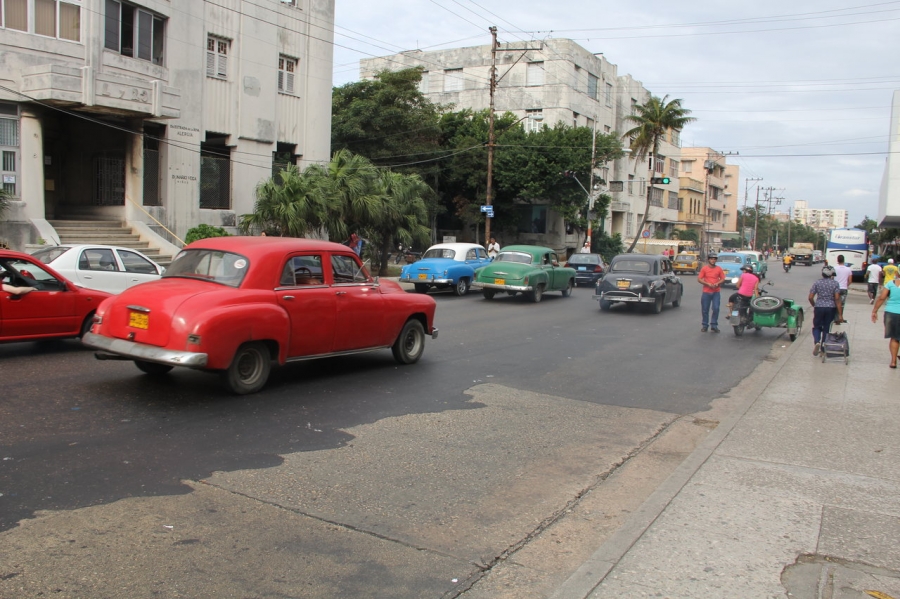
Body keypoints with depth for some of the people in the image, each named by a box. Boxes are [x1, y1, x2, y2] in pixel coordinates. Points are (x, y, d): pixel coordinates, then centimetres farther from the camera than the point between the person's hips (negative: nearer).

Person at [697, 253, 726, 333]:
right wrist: (707, 284, -15)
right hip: (706, 292, 0)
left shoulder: (719, 269, 5)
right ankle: (704, 325, 15)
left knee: (716, 308, -6)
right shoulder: (704, 268, 0)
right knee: (705, 309, 4)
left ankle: (714, 325, 5)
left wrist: (718, 283, -12)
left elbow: (723, 278, 8)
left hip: (716, 292, 1)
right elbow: (699, 279, -2)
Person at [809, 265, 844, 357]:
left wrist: (814, 305, 15)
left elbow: (810, 297, -5)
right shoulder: (835, 284, -2)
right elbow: (837, 299, -8)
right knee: (826, 328, 12)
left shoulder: (817, 283, -1)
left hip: (819, 307, 0)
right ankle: (823, 349, 15)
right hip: (831, 308, 1)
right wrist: (840, 314, -7)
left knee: (816, 327, 14)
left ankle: (817, 342, -14)